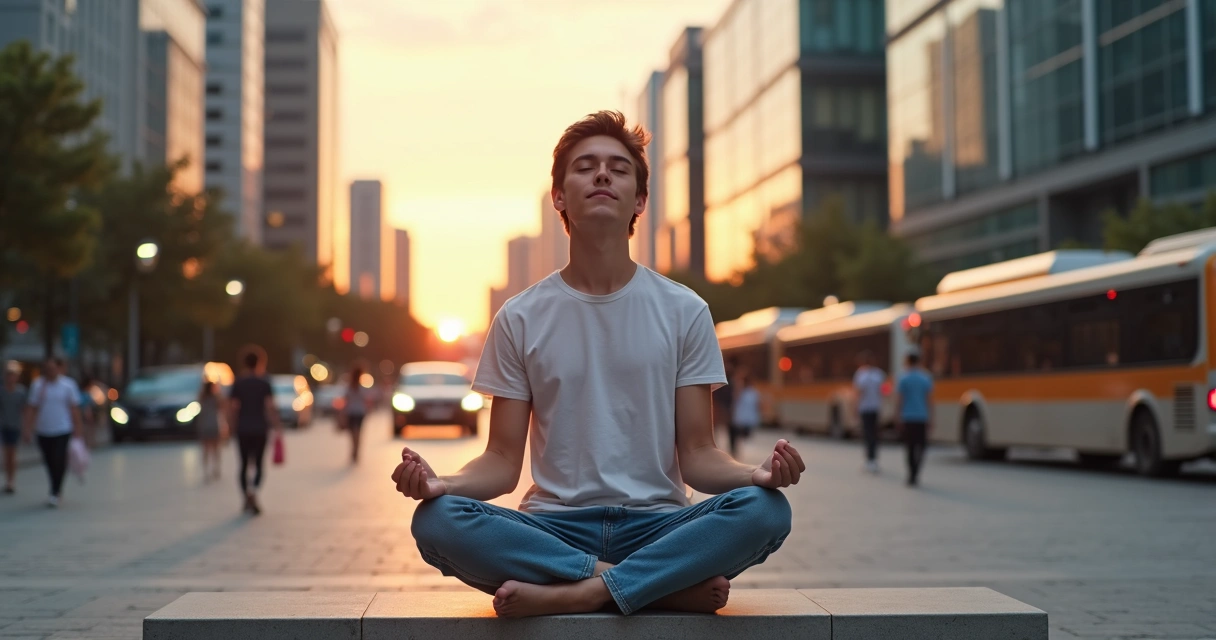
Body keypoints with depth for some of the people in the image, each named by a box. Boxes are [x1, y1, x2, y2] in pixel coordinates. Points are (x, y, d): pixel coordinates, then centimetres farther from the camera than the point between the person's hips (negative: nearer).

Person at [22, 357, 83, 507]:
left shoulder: (68, 385, -3)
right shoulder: (37, 385, 2)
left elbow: (74, 409, 0)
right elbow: (31, 408, 3)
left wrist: (77, 429, -2)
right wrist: (28, 429, -3)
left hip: (62, 431, -3)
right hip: (43, 431, 3)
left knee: (59, 461, -9)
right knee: (49, 462, 10)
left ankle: (55, 493, -3)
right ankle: (57, 489, 28)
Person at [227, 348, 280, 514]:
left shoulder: (238, 383, 1)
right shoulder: (264, 383, -4)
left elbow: (232, 408, -3)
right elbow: (270, 407, -10)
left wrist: (232, 426, 9)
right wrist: (276, 427, -5)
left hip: (243, 430, 1)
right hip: (260, 429, -1)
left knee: (244, 464, 10)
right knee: (259, 464, 3)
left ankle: (247, 498, 10)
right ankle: (253, 492, -22)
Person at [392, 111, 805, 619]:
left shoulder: (684, 312, 6)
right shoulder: (520, 319, 7)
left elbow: (697, 456, 4)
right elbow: (503, 461, 5)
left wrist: (758, 473, -19)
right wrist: (441, 483, -18)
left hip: (657, 525, 0)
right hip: (553, 528, 0)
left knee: (764, 509, -30)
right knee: (436, 520, -30)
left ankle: (575, 593, -25)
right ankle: (670, 585, -23)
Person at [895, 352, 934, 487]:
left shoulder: (903, 378, -2)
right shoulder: (926, 378, 1)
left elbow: (898, 400, -5)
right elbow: (930, 400, 0)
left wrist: (898, 418, 2)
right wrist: (930, 420, 4)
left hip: (908, 418, -1)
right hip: (922, 418, 1)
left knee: (910, 448, 7)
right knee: (921, 447, 9)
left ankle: (912, 476, 6)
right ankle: (915, 473, -9)